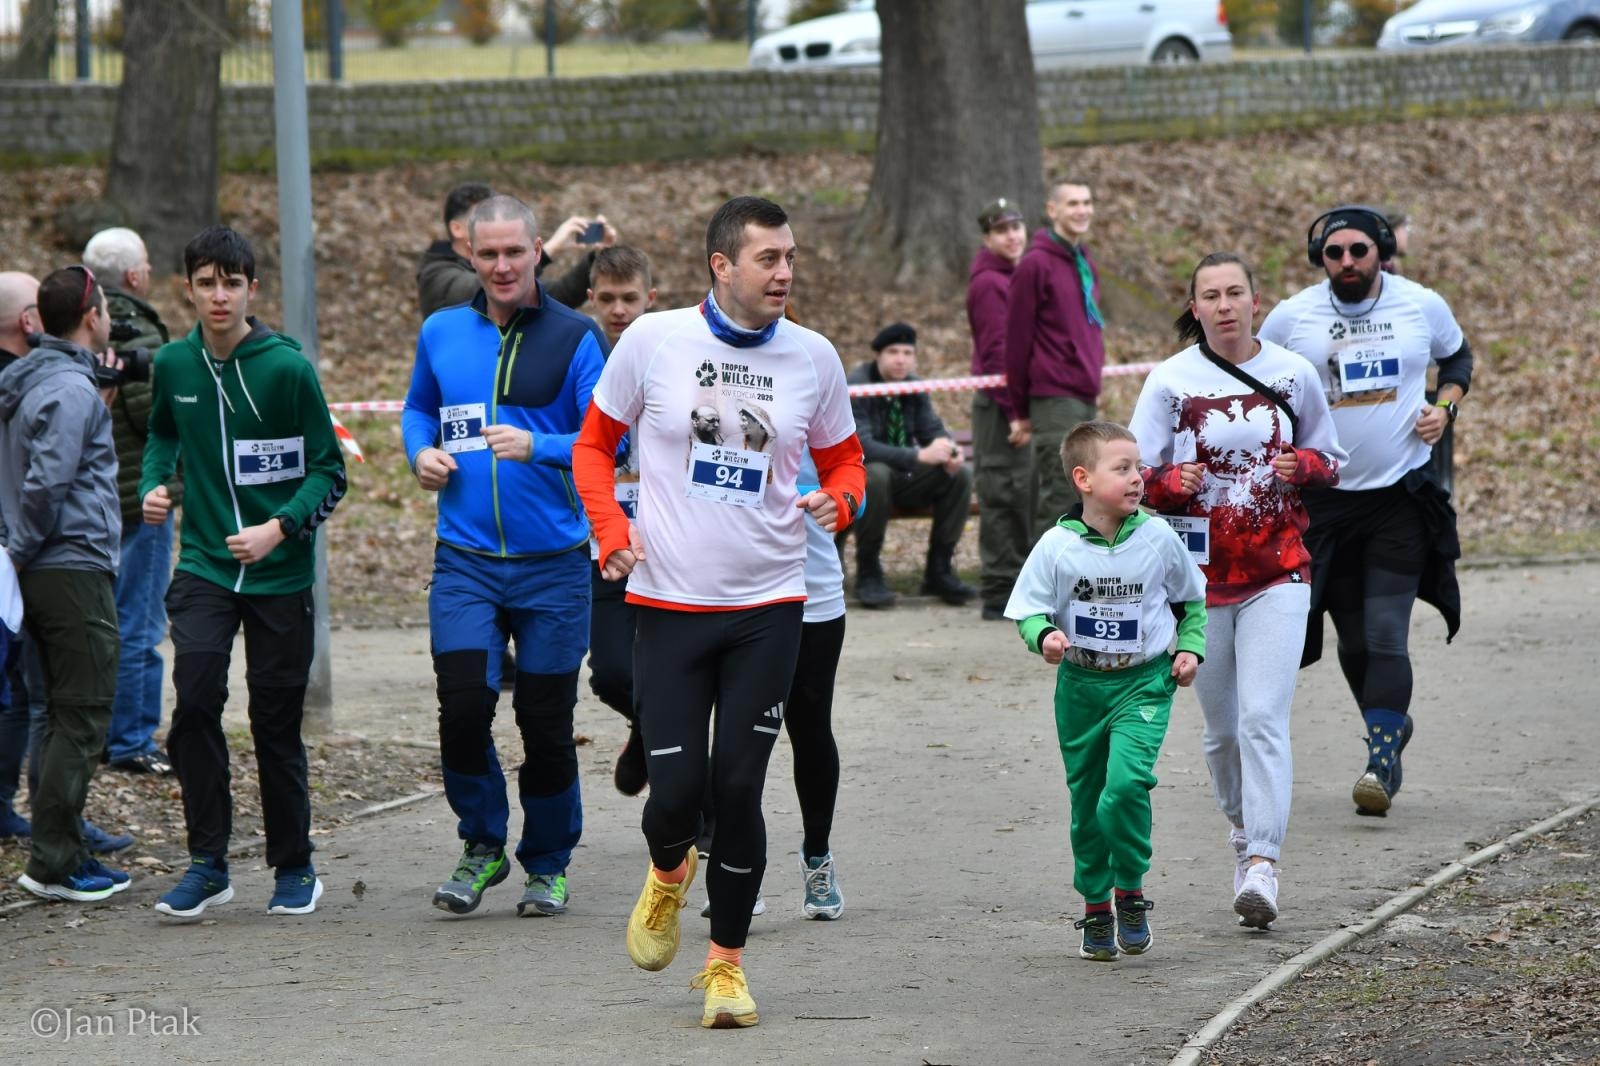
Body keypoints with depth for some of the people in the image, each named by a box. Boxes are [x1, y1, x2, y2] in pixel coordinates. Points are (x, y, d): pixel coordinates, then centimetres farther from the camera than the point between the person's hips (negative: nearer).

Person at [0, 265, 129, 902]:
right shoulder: (71, 389, -15)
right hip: (76, 567, -10)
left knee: (66, 715, 15)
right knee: (82, 716, -6)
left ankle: (66, 848, 18)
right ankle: (52, 862, -7)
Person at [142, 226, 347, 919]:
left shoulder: (286, 367, -10)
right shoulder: (174, 364, 2)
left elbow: (328, 471, -6)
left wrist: (280, 527, -21)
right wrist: (153, 483, 2)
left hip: (280, 573, -2)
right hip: (203, 566, 2)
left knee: (277, 724, 4)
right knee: (195, 697, -16)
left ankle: (294, 867, 21)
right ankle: (207, 862, -7)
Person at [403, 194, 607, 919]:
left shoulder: (575, 338, -4)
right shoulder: (441, 333, 8)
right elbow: (419, 406, 25)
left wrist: (536, 447, -24)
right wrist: (421, 451, 4)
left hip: (553, 565, -2)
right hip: (465, 561, 2)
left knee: (546, 721, 4)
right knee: (462, 707, -11)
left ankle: (548, 864, 22)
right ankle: (482, 845, 11)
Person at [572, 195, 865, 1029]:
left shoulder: (812, 358, 1)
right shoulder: (652, 341, -3)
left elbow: (844, 461, 14)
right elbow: (594, 444, 9)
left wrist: (839, 500, -9)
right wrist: (612, 531, -6)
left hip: (768, 608, 1)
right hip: (669, 605, -1)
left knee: (738, 791, -4)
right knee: (675, 792, -5)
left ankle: (726, 963, 13)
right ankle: (668, 874, 32)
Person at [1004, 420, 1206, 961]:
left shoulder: (1157, 538, -4)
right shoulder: (1057, 546, -9)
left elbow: (1191, 599, 13)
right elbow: (1029, 609, -2)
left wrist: (1189, 648, 1)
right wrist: (1045, 636, -22)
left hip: (1143, 683, -1)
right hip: (1080, 685, 1)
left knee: (1126, 786, -19)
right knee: (1086, 800, 9)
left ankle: (1131, 891, 1)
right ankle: (1096, 907, 25)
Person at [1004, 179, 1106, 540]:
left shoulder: (1085, 264, 17)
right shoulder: (1036, 264, -8)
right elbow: (1017, 338, -8)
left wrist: (1095, 382, 17)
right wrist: (1020, 411, -6)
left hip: (1086, 398, 8)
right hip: (1054, 398, -8)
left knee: (1081, 496, 8)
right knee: (1059, 495, -10)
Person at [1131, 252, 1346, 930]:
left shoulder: (1292, 375, 2)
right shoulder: (1171, 381, -1)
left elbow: (1330, 461, 13)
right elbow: (1134, 475, 0)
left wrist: (1299, 464, -9)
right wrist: (1176, 481, -21)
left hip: (1278, 572, -1)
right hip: (1202, 572, 1)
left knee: (1263, 718, -14)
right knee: (1222, 726, 10)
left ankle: (1262, 865, -20)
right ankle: (1242, 823, 37)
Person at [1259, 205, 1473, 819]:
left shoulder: (1422, 307, -1)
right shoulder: (1291, 318, -3)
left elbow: (1458, 356, 19)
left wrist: (1445, 406, 1)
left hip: (1402, 494, -2)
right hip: (1325, 497, 2)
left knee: (1386, 633, -14)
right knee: (1353, 640, 9)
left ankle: (1381, 762, -17)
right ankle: (1392, 724, 34)